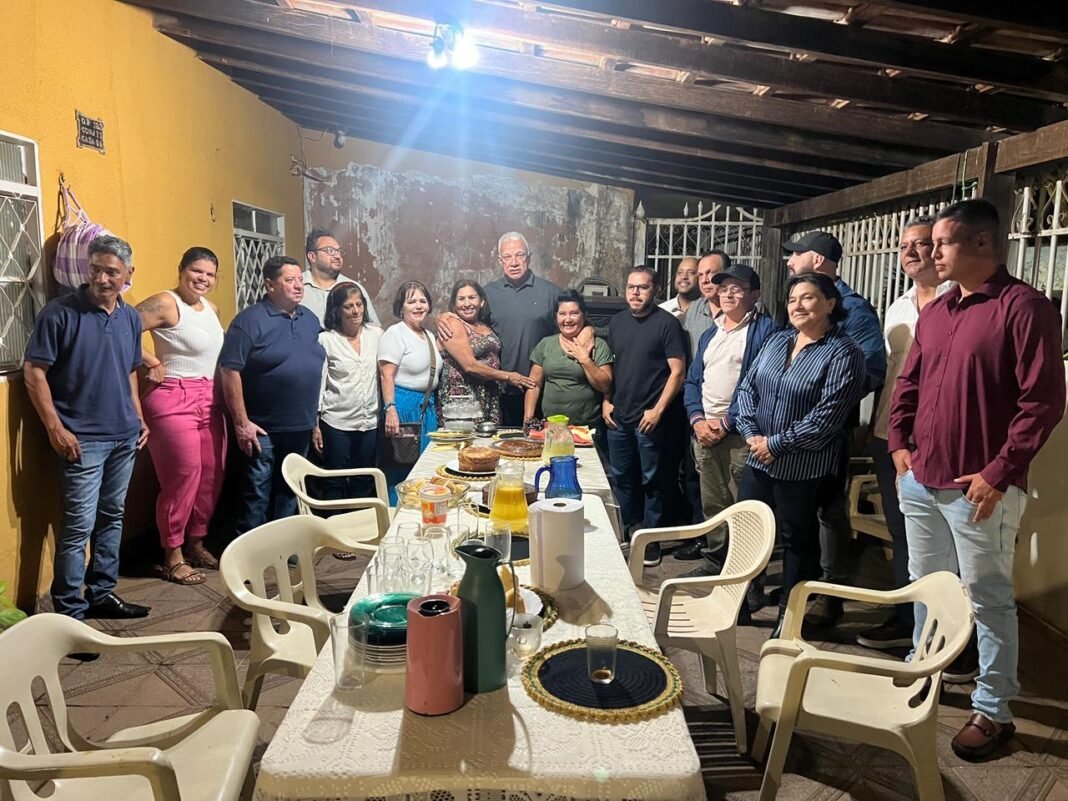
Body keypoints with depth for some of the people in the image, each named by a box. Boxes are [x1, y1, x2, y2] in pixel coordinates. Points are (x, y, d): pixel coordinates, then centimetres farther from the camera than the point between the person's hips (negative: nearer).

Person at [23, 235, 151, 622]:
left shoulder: (130, 317, 8)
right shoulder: (59, 313, -11)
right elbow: (34, 372, -11)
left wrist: (139, 417, 12)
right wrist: (55, 428, -15)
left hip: (124, 436, 6)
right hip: (83, 440, -6)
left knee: (111, 518, 15)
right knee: (79, 526, -3)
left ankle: (102, 593, 29)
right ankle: (69, 613, 8)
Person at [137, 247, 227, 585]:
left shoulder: (211, 308, 13)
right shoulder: (165, 304, -12)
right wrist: (151, 361, -13)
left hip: (210, 400, 8)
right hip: (174, 399, -8)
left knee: (212, 475, 9)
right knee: (184, 476, -5)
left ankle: (196, 544, 25)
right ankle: (172, 557, 8)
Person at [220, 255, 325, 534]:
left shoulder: (310, 319, 10)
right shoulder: (250, 320, -11)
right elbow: (230, 370, -15)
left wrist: (315, 417, 14)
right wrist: (241, 423, -18)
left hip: (301, 427, 6)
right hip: (263, 428, -6)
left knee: (289, 492, 17)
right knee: (257, 494, 3)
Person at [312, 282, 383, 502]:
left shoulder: (376, 334, 4)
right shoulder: (326, 340, -5)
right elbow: (318, 383, -4)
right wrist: (315, 425, -4)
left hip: (369, 421, 3)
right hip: (336, 423, -3)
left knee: (364, 483, 12)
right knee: (334, 484, 6)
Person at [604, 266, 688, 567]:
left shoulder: (667, 323, -8)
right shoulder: (617, 321, 10)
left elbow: (677, 371, -11)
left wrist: (658, 410, -15)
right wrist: (606, 401, 8)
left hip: (650, 418, -5)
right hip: (618, 417, 6)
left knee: (653, 480, 4)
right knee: (622, 477, 14)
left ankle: (651, 538, 17)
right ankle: (629, 530, 31)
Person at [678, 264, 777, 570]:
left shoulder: (766, 330, -5)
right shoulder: (710, 334, 19)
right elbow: (692, 380, 16)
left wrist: (726, 422, -14)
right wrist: (697, 420, -1)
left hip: (741, 433, -6)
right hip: (704, 431, 7)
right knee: (712, 503, 14)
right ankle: (715, 561, 26)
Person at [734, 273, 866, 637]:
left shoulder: (843, 353, -11)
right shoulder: (777, 341, 10)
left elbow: (827, 417, -18)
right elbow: (747, 387, 8)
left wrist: (776, 444, -16)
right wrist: (751, 433, -7)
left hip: (803, 468, -6)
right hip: (758, 458, 6)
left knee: (798, 540, 9)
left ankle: (789, 616, 24)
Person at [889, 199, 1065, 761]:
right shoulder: (933, 313, 11)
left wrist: (1000, 472, -18)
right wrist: (900, 443, 7)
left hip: (979, 488, -7)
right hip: (920, 481, 7)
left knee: (987, 599, 6)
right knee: (926, 586, 20)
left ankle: (993, 711, 20)